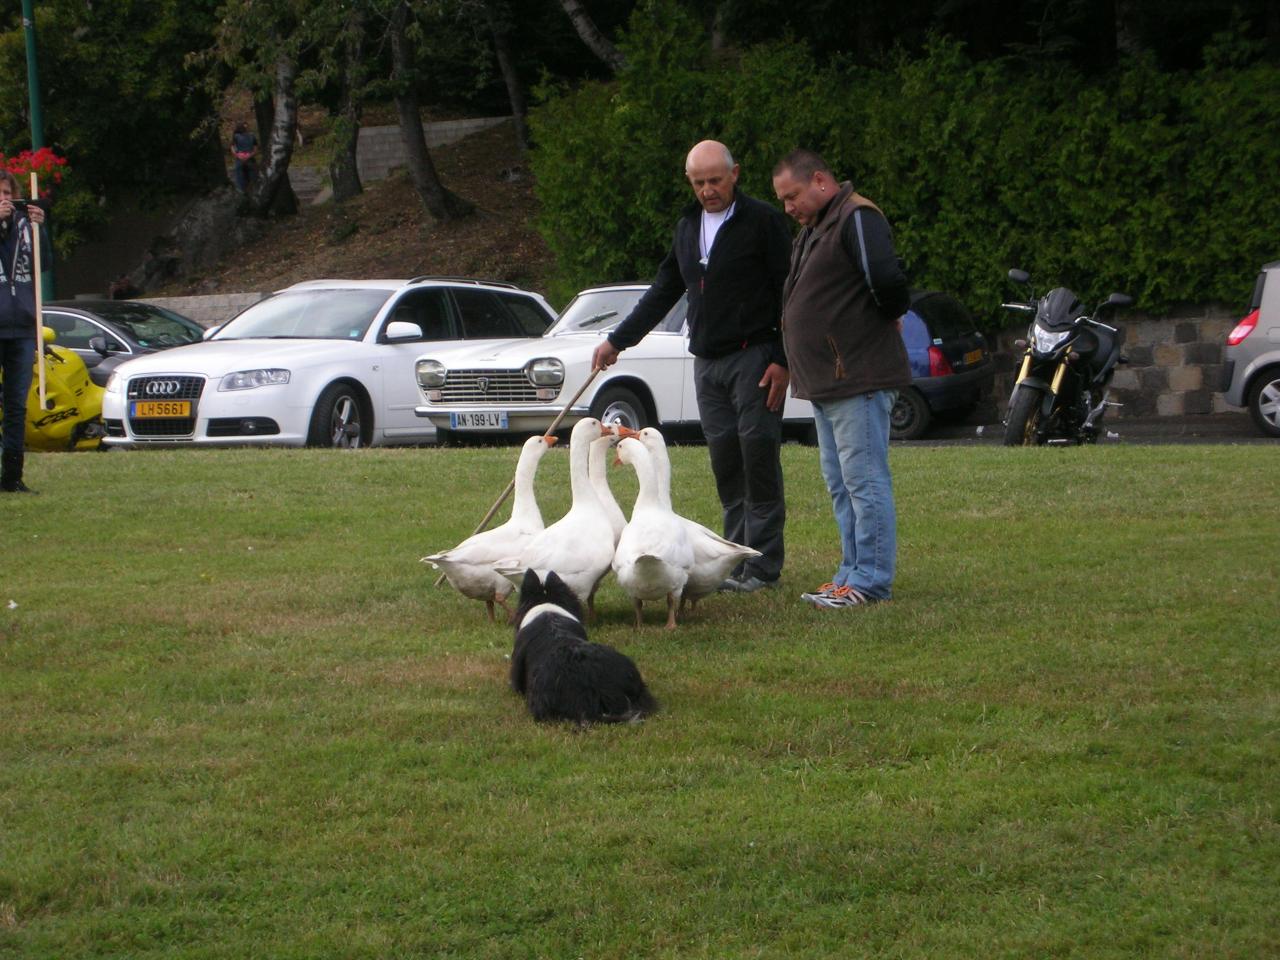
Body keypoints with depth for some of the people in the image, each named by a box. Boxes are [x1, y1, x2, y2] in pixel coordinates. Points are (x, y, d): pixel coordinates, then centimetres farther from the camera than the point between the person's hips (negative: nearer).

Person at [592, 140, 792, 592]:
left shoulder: (762, 220, -5)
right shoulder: (688, 227, 15)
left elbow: (788, 294, -8)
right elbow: (663, 292, 24)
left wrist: (782, 360, -14)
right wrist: (617, 340, 22)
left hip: (754, 357, -6)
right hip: (707, 363, 6)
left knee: (758, 456, -7)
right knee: (725, 462, 5)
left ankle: (763, 564, -4)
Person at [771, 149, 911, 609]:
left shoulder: (858, 219, -14)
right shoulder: (813, 230, 19)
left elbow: (888, 282, -24)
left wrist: (888, 317, -6)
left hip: (859, 379, -11)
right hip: (826, 381, 11)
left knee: (864, 480, -8)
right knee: (840, 484, 14)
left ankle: (870, 581, -6)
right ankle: (852, 573, 20)